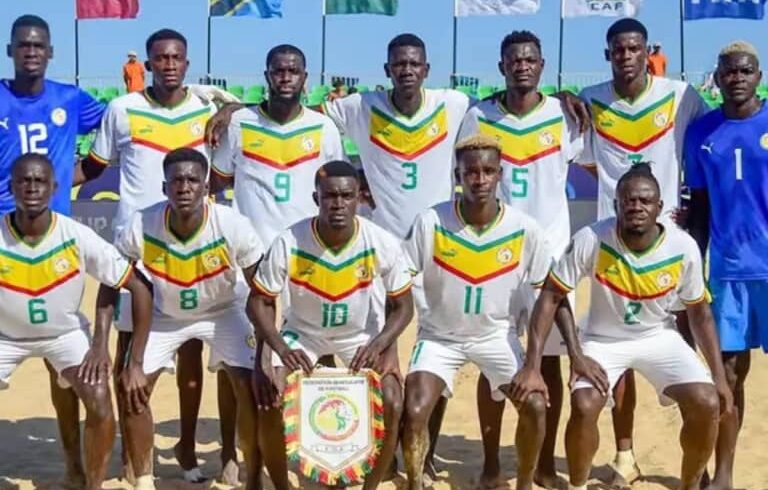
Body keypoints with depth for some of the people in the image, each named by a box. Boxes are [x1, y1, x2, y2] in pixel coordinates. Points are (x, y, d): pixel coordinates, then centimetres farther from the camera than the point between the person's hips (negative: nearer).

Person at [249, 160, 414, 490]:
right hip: (303, 333, 0)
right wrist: (281, 348, -30)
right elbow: (260, 301, -14)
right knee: (270, 403, -20)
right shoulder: (289, 244, -26)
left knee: (392, 405, -19)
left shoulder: (382, 243, -24)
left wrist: (377, 345, -28)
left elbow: (402, 306, -12)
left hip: (360, 335, 0)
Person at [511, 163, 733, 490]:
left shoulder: (684, 248, -18)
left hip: (659, 337, 2)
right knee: (584, 407, -26)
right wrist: (532, 367, -25)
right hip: (603, 339, -2)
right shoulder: (591, 240, -25)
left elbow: (700, 313, -3)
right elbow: (550, 297, -19)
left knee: (707, 404, -17)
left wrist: (719, 377, -5)